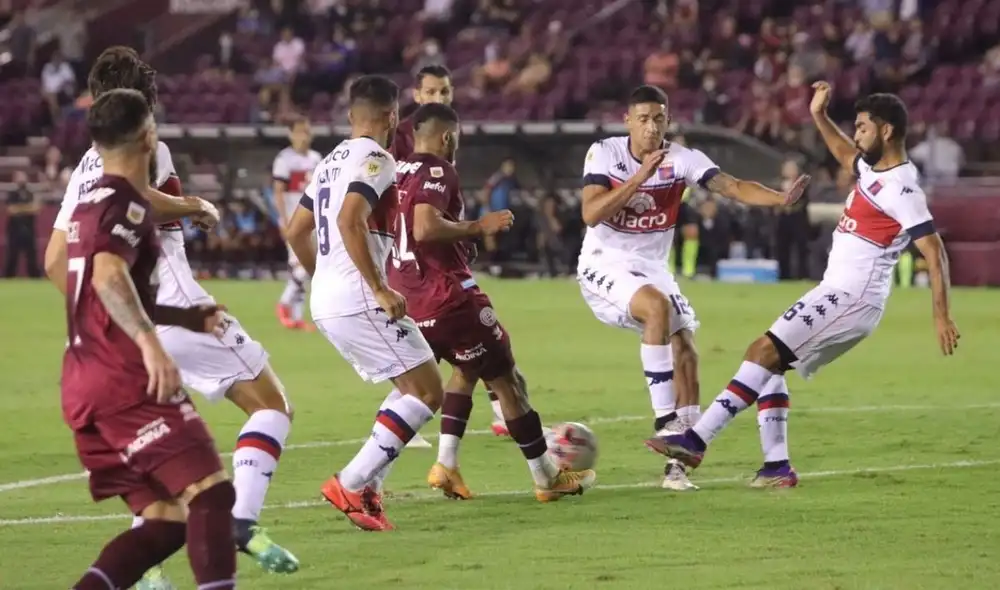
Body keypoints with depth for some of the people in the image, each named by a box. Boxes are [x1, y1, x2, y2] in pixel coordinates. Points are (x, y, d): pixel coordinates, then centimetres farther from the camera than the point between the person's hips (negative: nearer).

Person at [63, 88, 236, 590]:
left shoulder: (87, 204, 20)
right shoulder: (127, 204, -9)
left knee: (166, 519, 7)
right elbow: (108, 275, -28)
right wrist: (150, 342, -39)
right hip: (125, 379, -9)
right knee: (210, 491, -13)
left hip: (82, 386, 9)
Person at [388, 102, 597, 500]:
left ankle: (446, 464, 14)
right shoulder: (437, 172, -14)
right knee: (506, 382, 5)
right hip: (446, 297, -8)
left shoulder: (395, 173, 10)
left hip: (405, 299, 8)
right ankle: (547, 478, 12)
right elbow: (426, 228, -29)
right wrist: (478, 227, -19)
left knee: (466, 370, 29)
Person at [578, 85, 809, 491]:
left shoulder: (682, 160, -7)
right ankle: (665, 421, -27)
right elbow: (590, 214, -22)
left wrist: (782, 198, -38)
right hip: (604, 266, -4)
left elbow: (733, 187, -20)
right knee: (658, 306, -32)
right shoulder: (604, 153, -10)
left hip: (652, 269, 4)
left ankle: (677, 464, 0)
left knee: (685, 352, -8)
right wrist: (640, 176, -27)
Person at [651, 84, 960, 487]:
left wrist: (941, 317, -24)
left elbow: (935, 253, -20)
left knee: (764, 351, -19)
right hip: (838, 292, 10)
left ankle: (696, 440, -23)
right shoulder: (875, 167, 13)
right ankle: (777, 467, 7)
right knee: (769, 363, 10)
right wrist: (819, 117, 25)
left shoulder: (901, 189, -16)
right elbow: (847, 156, 38)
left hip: (851, 298, -10)